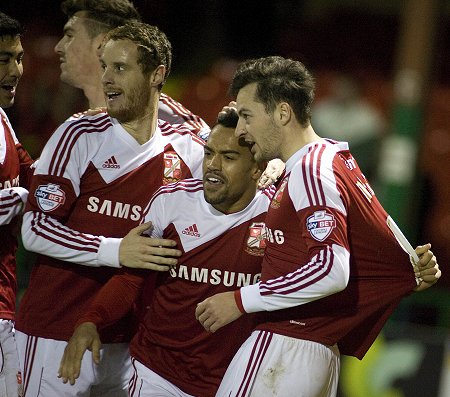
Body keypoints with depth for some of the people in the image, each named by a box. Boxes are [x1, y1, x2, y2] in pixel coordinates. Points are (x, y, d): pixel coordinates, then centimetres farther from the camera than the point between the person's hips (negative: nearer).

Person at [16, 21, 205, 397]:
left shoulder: (186, 149, 4)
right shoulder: (80, 136, -6)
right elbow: (35, 229, -10)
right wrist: (116, 251, -21)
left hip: (126, 337, 3)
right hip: (57, 333, -3)